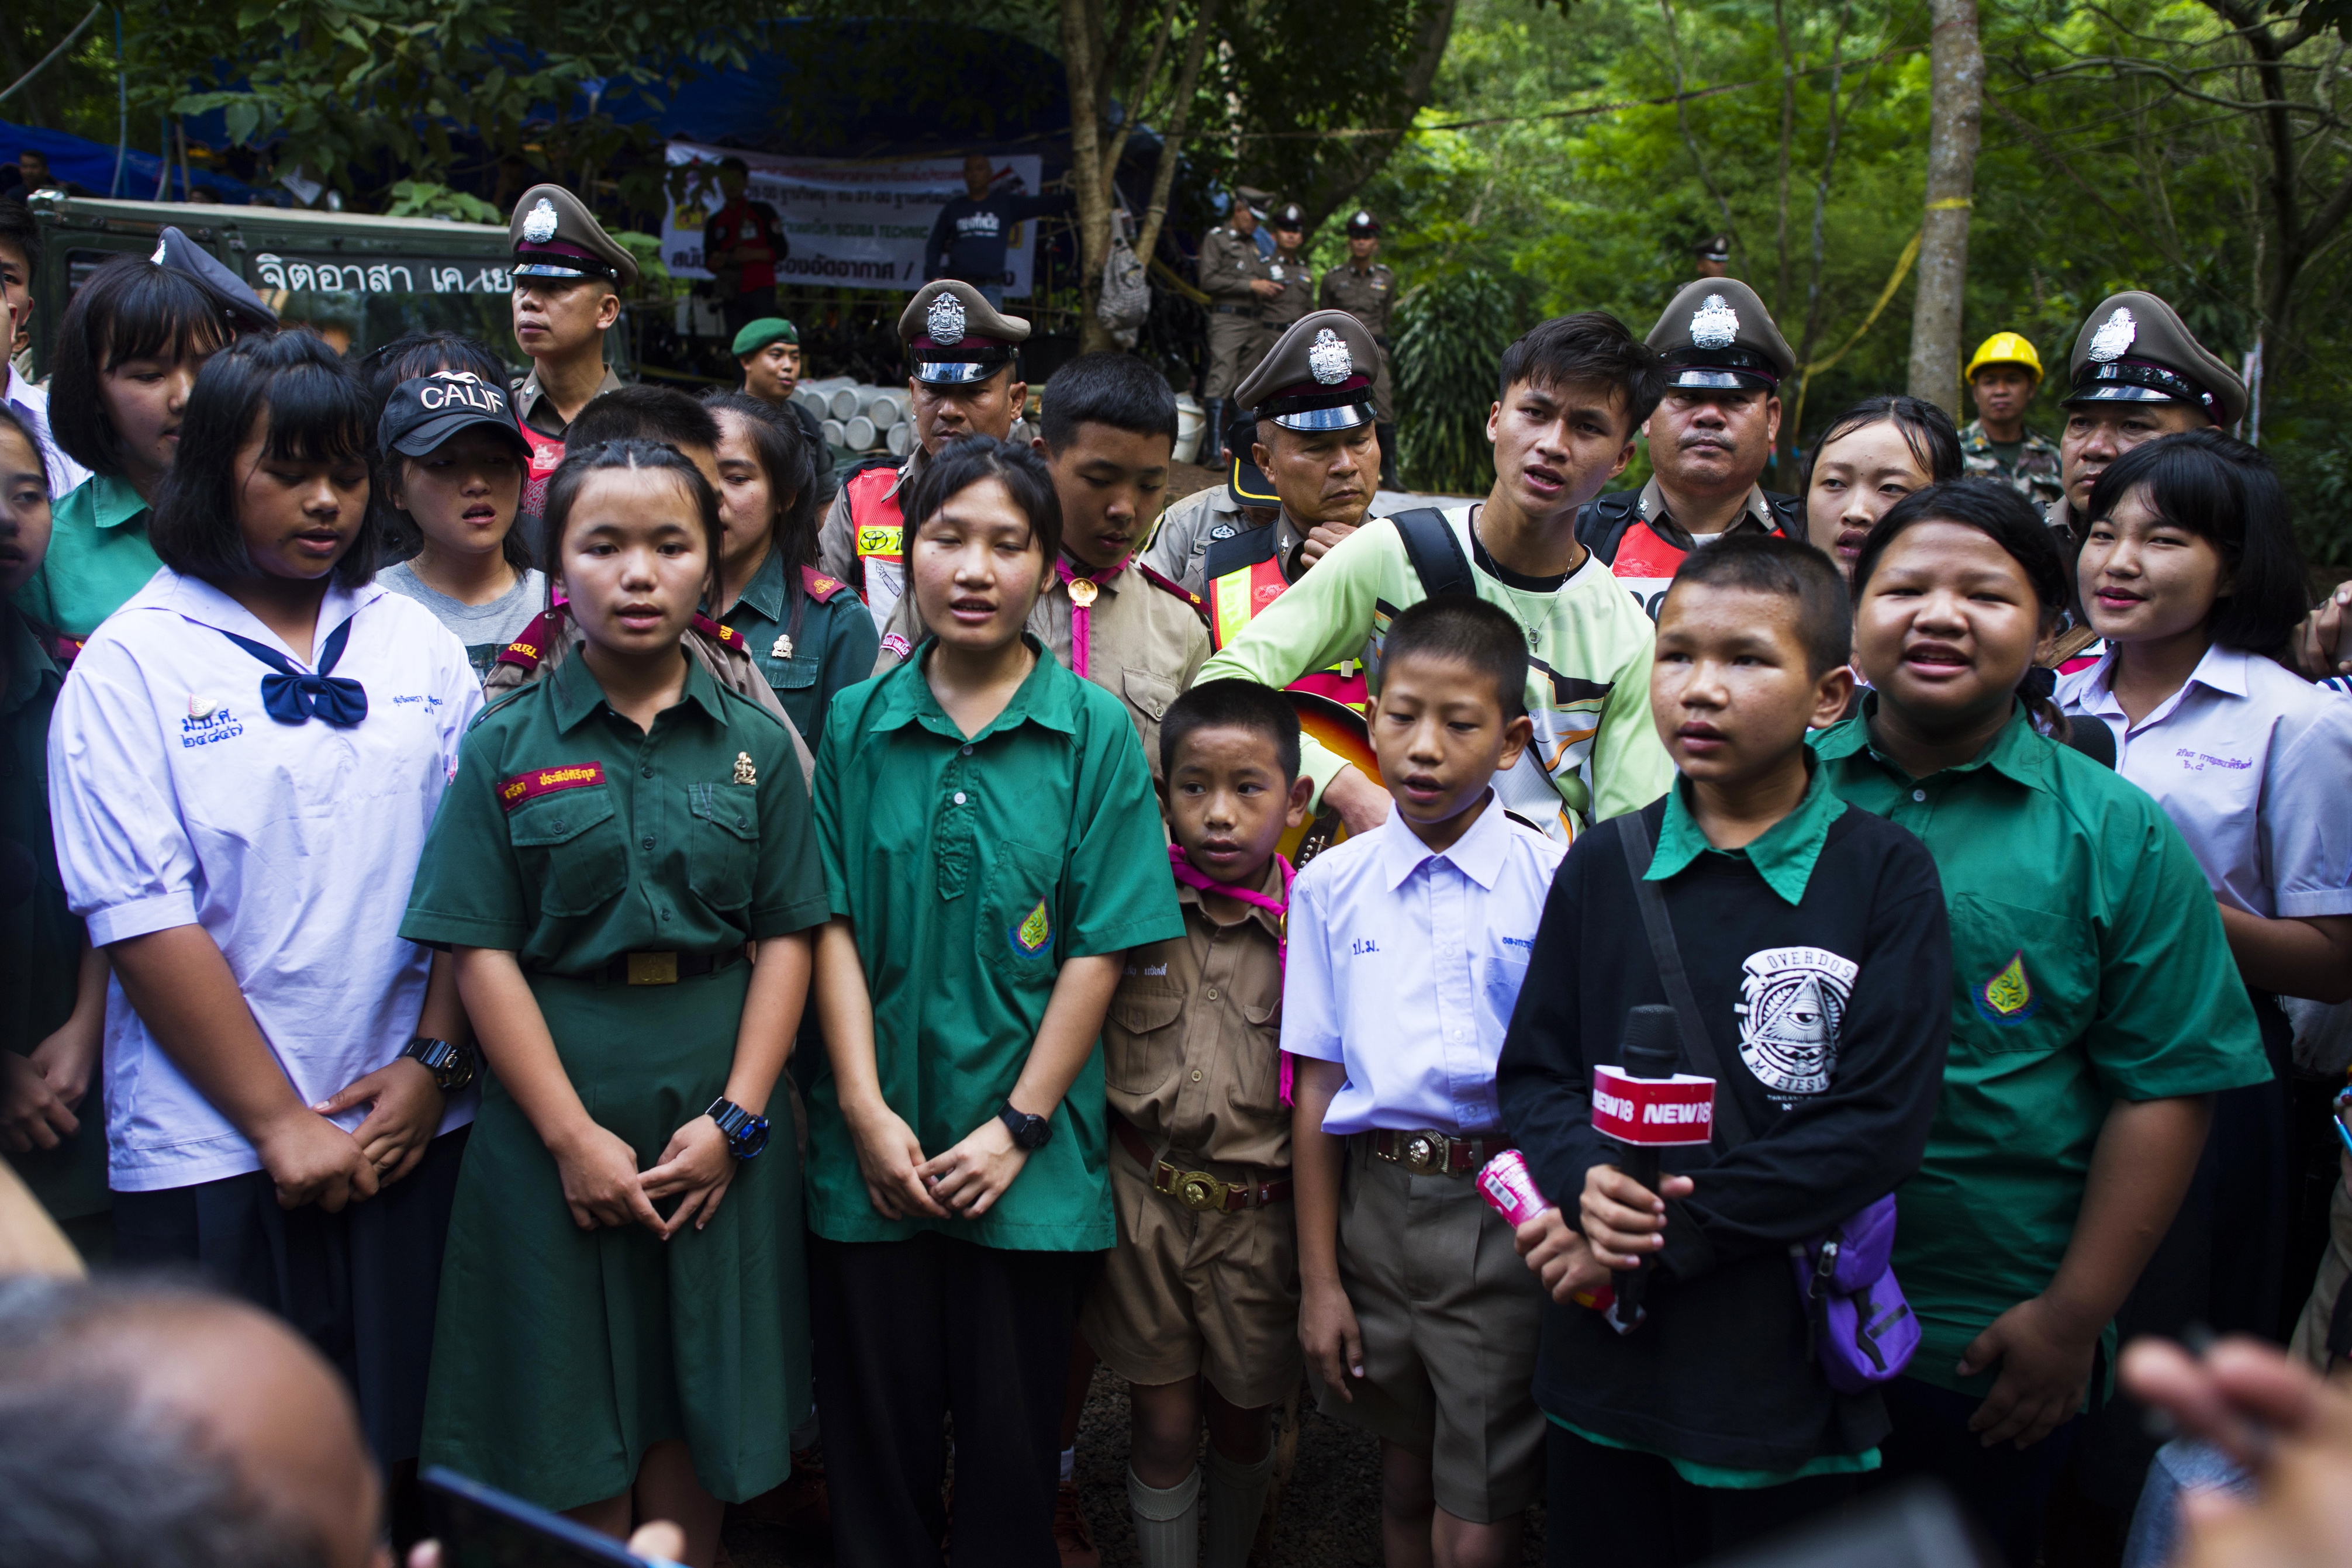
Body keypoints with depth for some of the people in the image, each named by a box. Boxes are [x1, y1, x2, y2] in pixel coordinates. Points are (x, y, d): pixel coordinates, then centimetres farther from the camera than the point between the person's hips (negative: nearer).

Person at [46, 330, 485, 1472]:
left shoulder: (416, 642, 8)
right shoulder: (132, 665, -3)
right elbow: (142, 919, -9)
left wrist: (434, 1059, -3)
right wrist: (280, 1122, -10)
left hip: (412, 1130, 3)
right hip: (213, 1150, -3)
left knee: (405, 1452, 9)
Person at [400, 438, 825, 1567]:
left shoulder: (756, 744, 4)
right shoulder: (506, 745, -1)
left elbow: (786, 938, 1)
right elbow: (481, 952, -5)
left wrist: (735, 1119, -9)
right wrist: (573, 1134, -12)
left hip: (716, 1136, 1)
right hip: (558, 1133, -1)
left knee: (692, 1440, 11)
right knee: (576, 1450, 8)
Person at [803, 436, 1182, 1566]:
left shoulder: (1094, 732, -2)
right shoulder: (857, 723, 3)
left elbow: (1101, 948, -5)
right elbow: (832, 924, 1)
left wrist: (1018, 1126, -9)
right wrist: (865, 1111, -8)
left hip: (1028, 1165, -1)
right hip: (870, 1158, 1)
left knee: (1012, 1443, 9)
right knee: (877, 1441, 11)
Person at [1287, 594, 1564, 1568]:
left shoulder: (1556, 881, -6)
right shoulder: (1332, 886, 2)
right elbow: (1316, 1088, 4)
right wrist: (1319, 1279, 5)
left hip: (1504, 1215, -3)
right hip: (1374, 1203, 3)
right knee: (1405, 1478, 20)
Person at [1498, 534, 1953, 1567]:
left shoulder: (1884, 875, -7)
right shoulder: (1603, 868, 4)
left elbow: (1880, 1126, -12)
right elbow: (1533, 1071, 6)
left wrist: (1669, 1234, -15)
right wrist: (1584, 1180, -16)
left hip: (1787, 1365, -2)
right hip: (1605, 1367, 3)